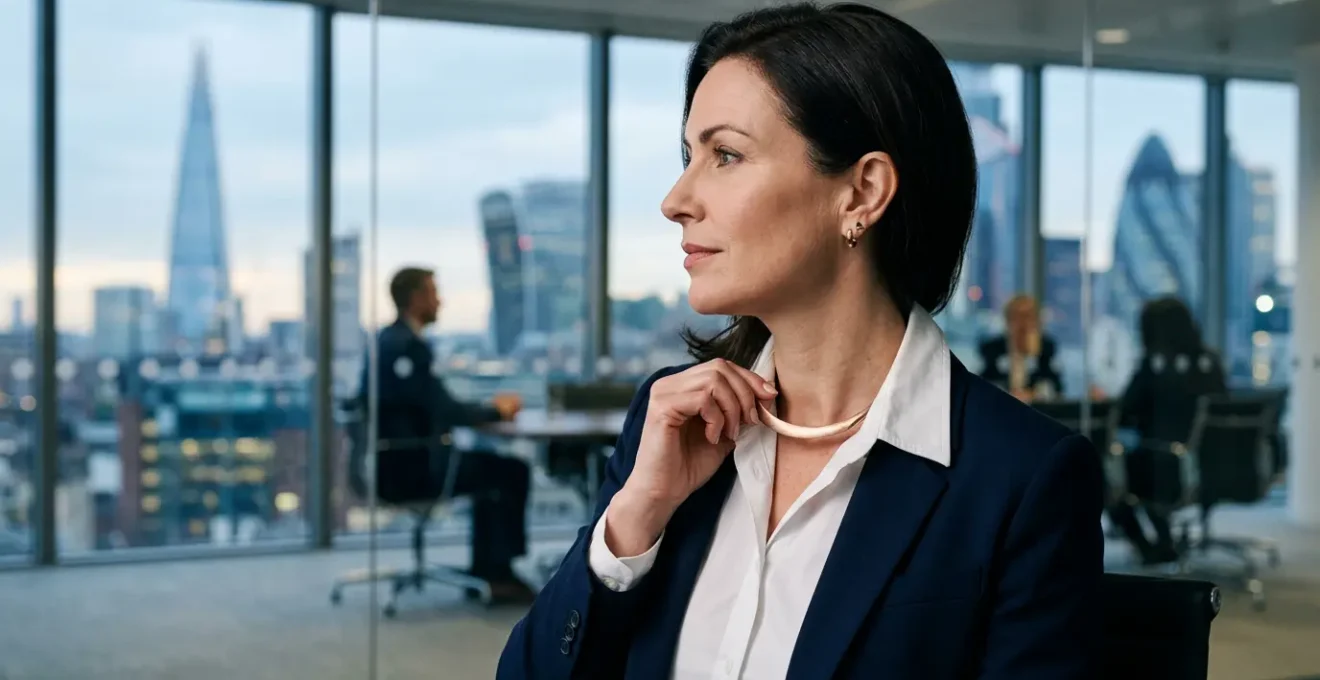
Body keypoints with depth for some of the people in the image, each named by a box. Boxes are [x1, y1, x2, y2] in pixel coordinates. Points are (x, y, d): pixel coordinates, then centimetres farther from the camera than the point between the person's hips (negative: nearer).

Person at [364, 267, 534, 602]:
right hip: (407, 468, -10)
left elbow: (434, 407, 18)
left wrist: (489, 408, 7)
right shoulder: (408, 345, -19)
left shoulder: (391, 339, 13)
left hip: (396, 459, 10)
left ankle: (484, 570, 21)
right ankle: (499, 572, 7)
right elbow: (444, 411, -23)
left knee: (492, 466, 22)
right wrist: (495, 411, -6)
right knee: (513, 471, -3)